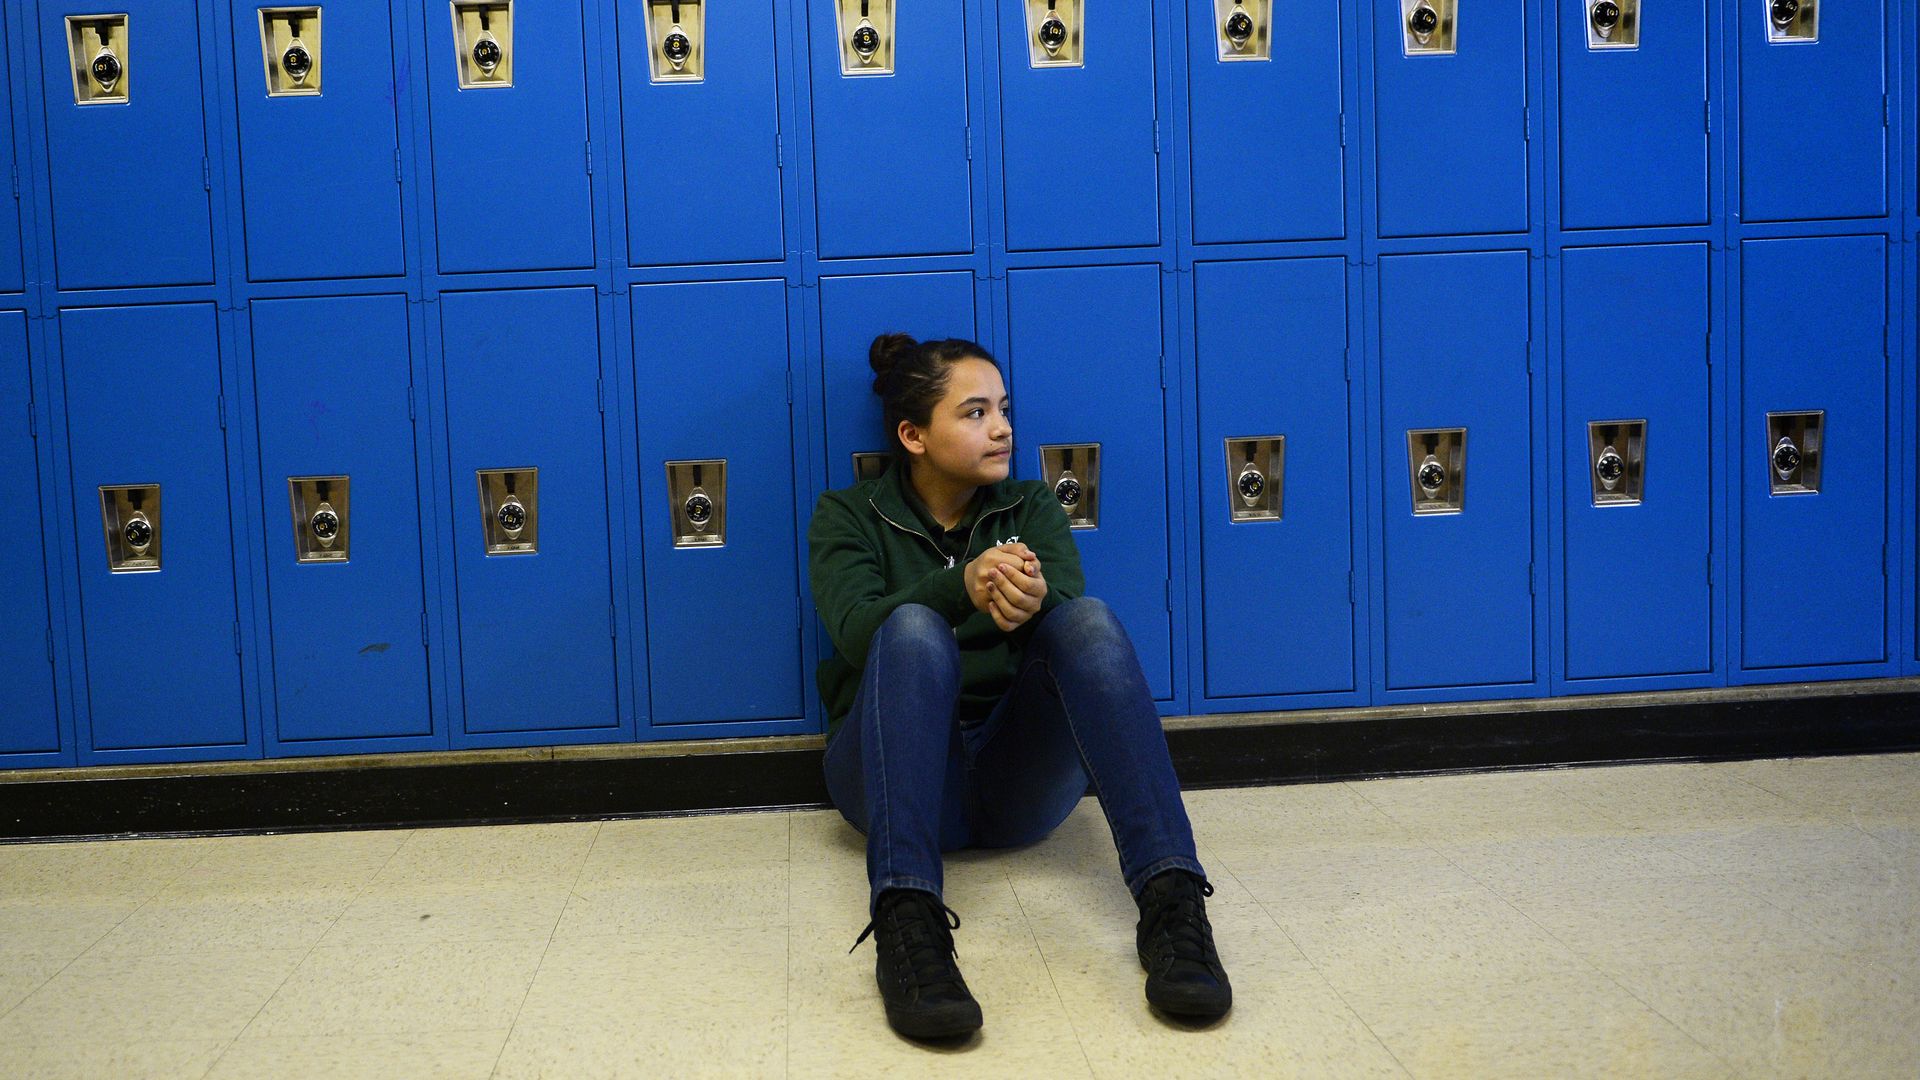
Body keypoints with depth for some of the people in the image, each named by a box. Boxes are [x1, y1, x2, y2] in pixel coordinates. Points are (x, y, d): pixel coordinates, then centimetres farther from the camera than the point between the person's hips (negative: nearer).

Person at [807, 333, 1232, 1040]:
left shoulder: (1031, 508, 14)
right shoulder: (849, 517, 7)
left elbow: (1072, 620, -8)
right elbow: (856, 629, -15)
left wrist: (1034, 601, -33)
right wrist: (962, 586, -35)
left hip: (1018, 781, 2)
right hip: (906, 775, -2)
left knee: (1087, 617, -25)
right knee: (915, 627, -31)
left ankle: (1171, 899, -39)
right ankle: (906, 922, -49)